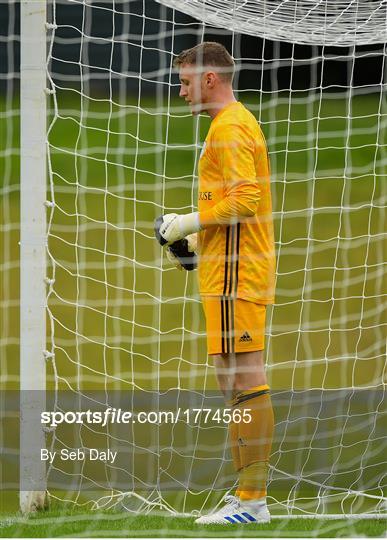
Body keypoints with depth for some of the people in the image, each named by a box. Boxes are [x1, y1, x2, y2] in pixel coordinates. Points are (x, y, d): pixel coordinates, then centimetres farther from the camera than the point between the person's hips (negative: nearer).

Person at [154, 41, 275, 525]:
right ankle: (247, 494, 15)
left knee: (244, 381, -10)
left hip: (233, 276, -11)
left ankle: (252, 502, -11)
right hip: (237, 272, 11)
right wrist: (196, 237, 19)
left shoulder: (229, 128, -12)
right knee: (236, 383, 12)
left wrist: (190, 222, -13)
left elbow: (245, 200, -21)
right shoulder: (240, 123, 20)